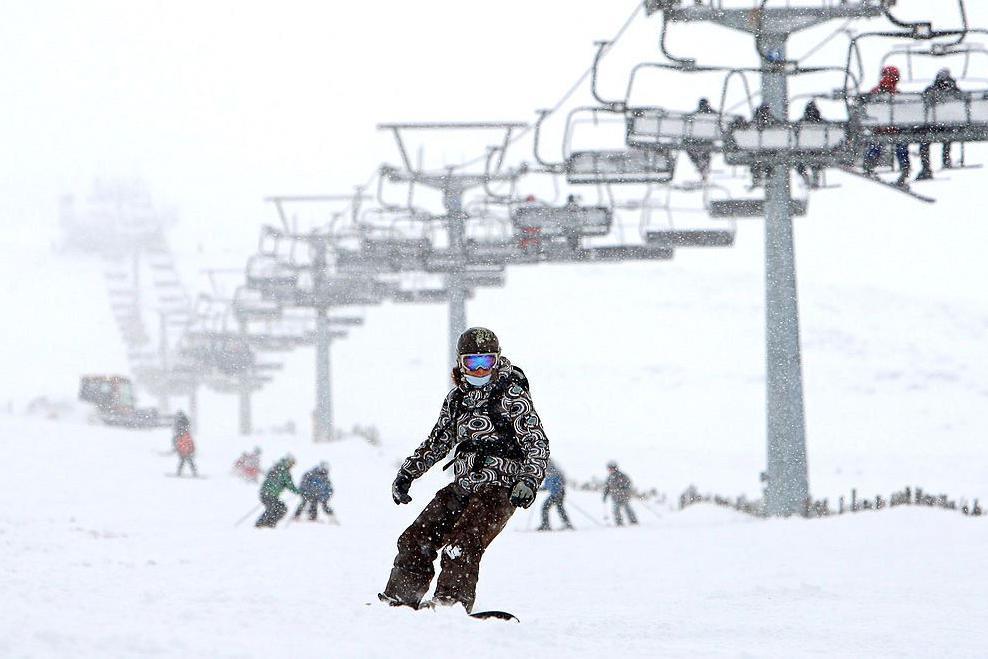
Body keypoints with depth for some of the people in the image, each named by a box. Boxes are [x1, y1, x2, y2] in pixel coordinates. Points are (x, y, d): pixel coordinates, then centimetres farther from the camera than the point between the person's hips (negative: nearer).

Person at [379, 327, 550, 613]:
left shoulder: (511, 393, -5)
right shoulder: (457, 397, 14)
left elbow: (537, 442, -10)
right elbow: (438, 440, 28)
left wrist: (529, 481, -24)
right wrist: (407, 472, 24)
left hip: (499, 488, -7)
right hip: (463, 486, 7)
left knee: (461, 545, -25)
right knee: (415, 539, 0)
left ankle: (451, 603, -26)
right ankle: (398, 600, 8)